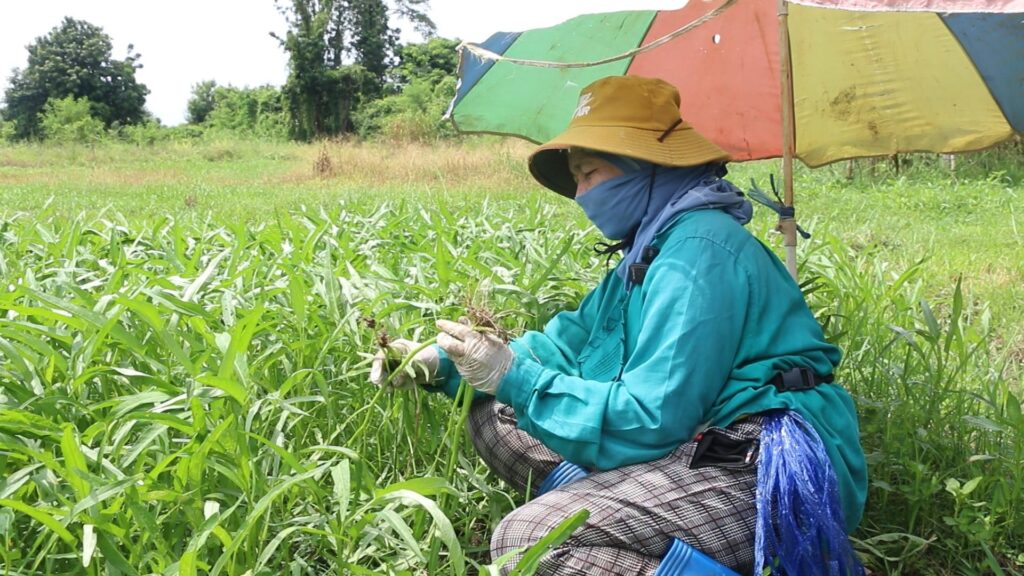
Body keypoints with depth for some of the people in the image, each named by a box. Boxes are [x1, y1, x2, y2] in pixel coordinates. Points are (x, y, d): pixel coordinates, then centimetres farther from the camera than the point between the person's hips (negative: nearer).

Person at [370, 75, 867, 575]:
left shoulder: (699, 252, -18)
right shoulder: (650, 247, 14)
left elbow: (650, 419, -22)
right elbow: (567, 340, 15)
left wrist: (514, 377, -16)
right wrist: (443, 363, 5)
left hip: (767, 475, -10)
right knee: (493, 418, 6)